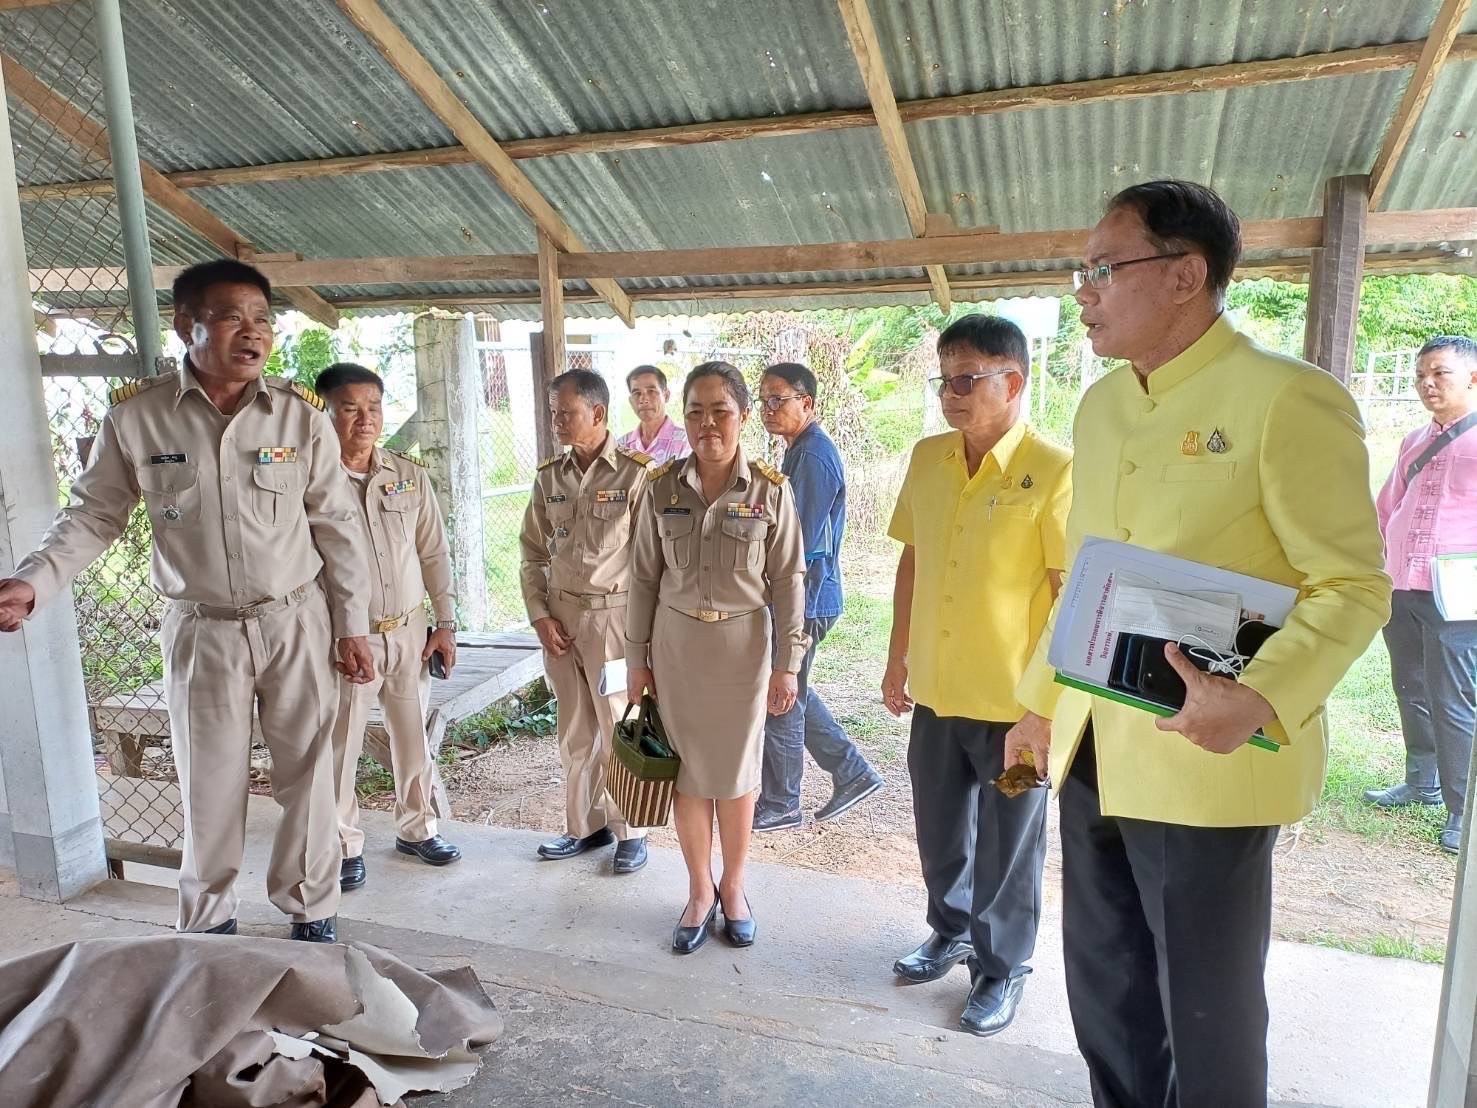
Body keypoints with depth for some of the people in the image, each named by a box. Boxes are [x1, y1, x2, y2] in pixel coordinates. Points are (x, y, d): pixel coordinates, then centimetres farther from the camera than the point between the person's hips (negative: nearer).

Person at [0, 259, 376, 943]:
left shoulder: (301, 415, -7)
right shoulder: (135, 416, -6)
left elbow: (338, 526, -2)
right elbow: (92, 513, 3)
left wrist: (351, 624, 0)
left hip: (296, 622, 0)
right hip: (201, 631, 0)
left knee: (307, 776, 9)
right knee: (210, 785, 12)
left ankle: (311, 911, 29)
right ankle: (207, 924, 33)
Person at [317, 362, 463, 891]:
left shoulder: (409, 476, 3)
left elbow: (433, 553, 8)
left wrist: (446, 622, 6)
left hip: (409, 631, 4)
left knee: (414, 737, 15)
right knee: (341, 747, 5)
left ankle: (417, 828, 34)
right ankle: (344, 846, 24)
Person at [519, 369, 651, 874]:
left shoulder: (635, 474, -9)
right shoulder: (549, 476, 7)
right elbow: (533, 552, 12)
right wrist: (540, 615, 2)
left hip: (613, 617, -5)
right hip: (560, 617, 5)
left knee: (619, 730, 3)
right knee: (575, 731, 13)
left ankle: (629, 831, 21)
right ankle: (584, 825, 28)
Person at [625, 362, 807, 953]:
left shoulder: (770, 489, -8)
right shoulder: (663, 487, -2)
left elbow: (788, 582, -4)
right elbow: (644, 577, 3)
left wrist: (787, 664, -5)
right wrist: (636, 658, 3)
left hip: (742, 643, -2)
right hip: (676, 643, 2)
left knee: (735, 772, 10)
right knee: (688, 771, 10)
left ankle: (733, 886, 32)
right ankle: (700, 889, 29)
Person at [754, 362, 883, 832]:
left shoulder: (813, 457, -19)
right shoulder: (802, 450, 13)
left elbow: (799, 545, -22)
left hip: (803, 601, -10)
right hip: (798, 597, 10)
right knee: (792, 694, 19)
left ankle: (780, 805, 19)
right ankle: (851, 772, 28)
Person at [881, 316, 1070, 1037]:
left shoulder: (1053, 471, -15)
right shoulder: (927, 458, 2)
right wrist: (898, 658, 12)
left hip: (1014, 700, -5)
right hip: (936, 690, 6)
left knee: (1007, 847, 12)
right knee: (939, 828, 21)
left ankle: (1002, 968, 34)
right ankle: (952, 932, 45)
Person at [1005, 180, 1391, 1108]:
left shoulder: (1287, 397, -11)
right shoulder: (1101, 405, 11)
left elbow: (1353, 586, -12)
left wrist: (1260, 698, -28)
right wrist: (1042, 703, 19)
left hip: (1204, 759, -7)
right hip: (1093, 748, 7)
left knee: (1208, 1012, 10)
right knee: (1104, 996, 19)